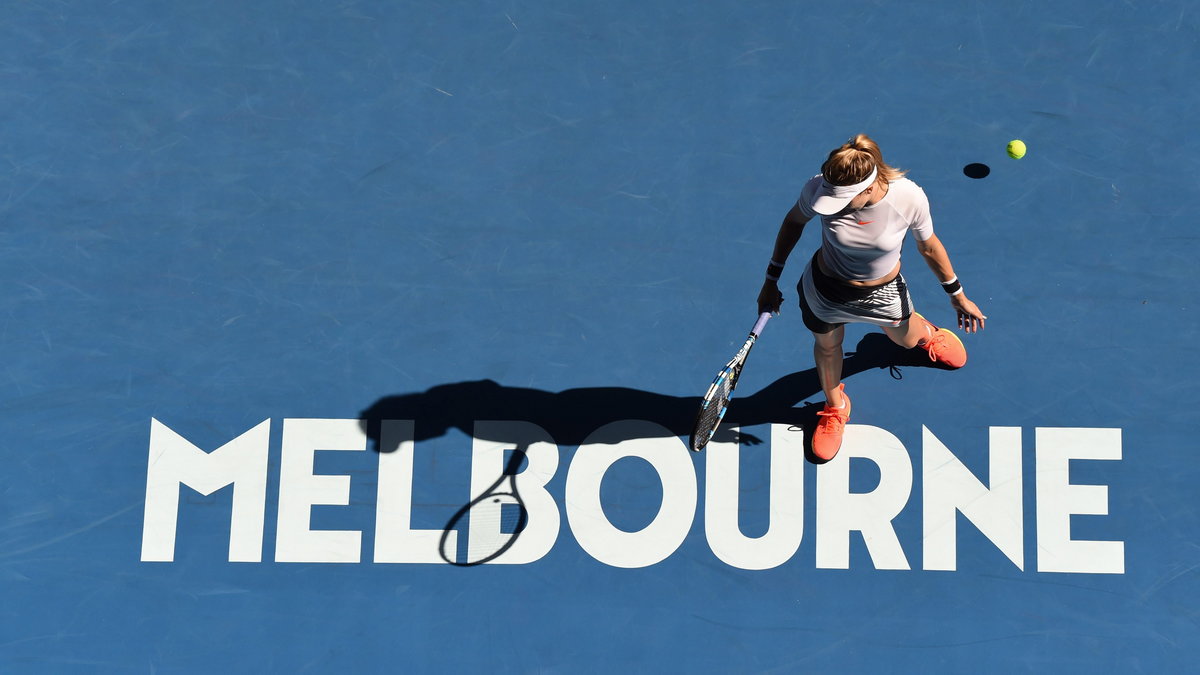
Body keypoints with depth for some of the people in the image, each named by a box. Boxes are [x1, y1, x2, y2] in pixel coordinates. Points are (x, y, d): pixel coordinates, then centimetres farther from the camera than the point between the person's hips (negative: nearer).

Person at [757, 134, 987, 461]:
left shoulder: (909, 198, -33)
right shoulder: (820, 188, -33)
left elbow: (928, 246, -13)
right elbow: (794, 221, -9)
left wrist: (957, 294, 0)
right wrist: (772, 279, -3)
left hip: (883, 292, 0)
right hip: (825, 289, 0)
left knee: (906, 339, 28)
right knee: (827, 346, 25)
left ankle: (926, 332, 69)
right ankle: (835, 408, 58)